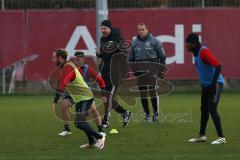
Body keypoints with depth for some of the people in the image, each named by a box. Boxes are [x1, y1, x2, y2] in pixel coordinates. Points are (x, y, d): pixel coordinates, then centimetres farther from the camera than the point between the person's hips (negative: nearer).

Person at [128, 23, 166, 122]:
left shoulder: (154, 41, -1)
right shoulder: (135, 43, 10)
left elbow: (162, 56, 3)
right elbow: (131, 58, 17)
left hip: (152, 70, -4)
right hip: (139, 72, 4)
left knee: (152, 91, -11)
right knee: (143, 94, 3)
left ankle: (156, 113, 1)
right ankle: (147, 114, 11)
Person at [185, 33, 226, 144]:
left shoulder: (204, 52, -22)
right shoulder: (196, 52, 7)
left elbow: (218, 66, -28)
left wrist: (213, 84, -28)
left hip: (215, 84, -10)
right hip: (206, 84, 10)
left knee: (212, 110, -13)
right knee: (204, 110, 15)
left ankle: (221, 138, -9)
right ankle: (202, 135, 26)